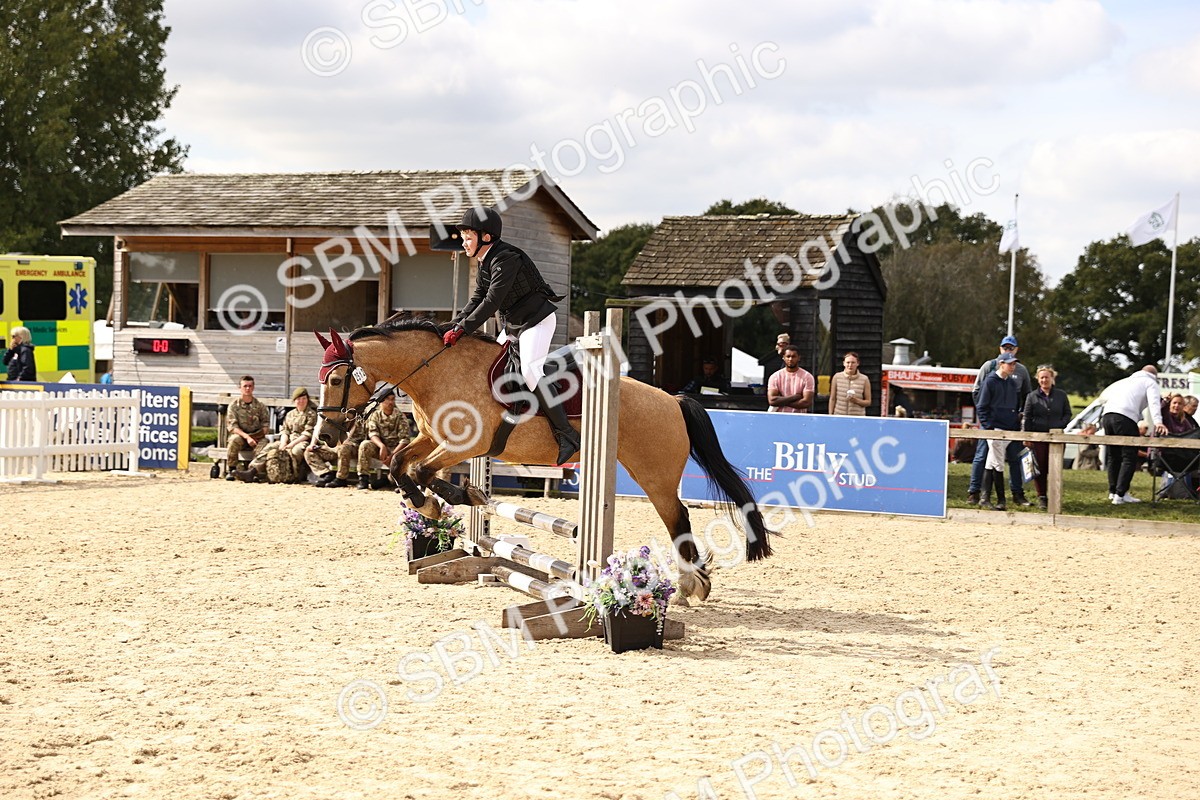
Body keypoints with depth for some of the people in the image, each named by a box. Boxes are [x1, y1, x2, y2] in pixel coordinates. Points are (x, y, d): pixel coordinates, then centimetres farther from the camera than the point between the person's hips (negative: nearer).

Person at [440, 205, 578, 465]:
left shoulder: (506, 259, -21)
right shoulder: (485, 263, 11)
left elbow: (492, 302, -25)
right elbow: (477, 300, 12)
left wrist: (463, 329, -24)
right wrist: (453, 327, -1)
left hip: (537, 320, -11)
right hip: (513, 325, 11)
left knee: (530, 370, -25)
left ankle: (566, 435, -28)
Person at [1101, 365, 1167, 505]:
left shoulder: (1126, 381, 34)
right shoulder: (1151, 382, 13)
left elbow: (1108, 393, 32)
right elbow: (1154, 402, -4)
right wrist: (1158, 422, -18)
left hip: (1107, 415, 7)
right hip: (1126, 418, -7)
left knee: (1114, 456, 17)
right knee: (1129, 458, -5)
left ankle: (1113, 491, 20)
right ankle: (1120, 494, -13)